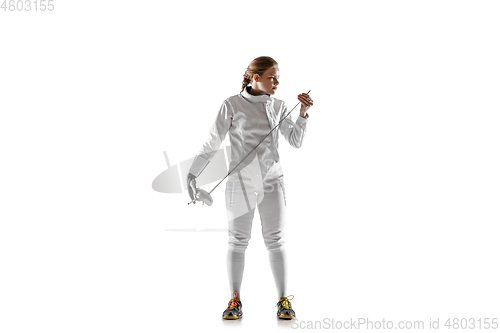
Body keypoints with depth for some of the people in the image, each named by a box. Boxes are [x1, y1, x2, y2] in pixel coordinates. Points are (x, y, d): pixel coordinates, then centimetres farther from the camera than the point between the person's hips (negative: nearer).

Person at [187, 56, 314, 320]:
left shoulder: (278, 106, 6)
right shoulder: (232, 105, -5)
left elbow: (296, 142, 1)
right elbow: (212, 142, -1)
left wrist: (303, 113, -12)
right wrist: (192, 173, -3)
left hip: (271, 180, 2)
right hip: (241, 181, -2)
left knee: (275, 240, 0)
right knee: (238, 241, 3)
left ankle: (283, 301, 7)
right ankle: (235, 302, 12)